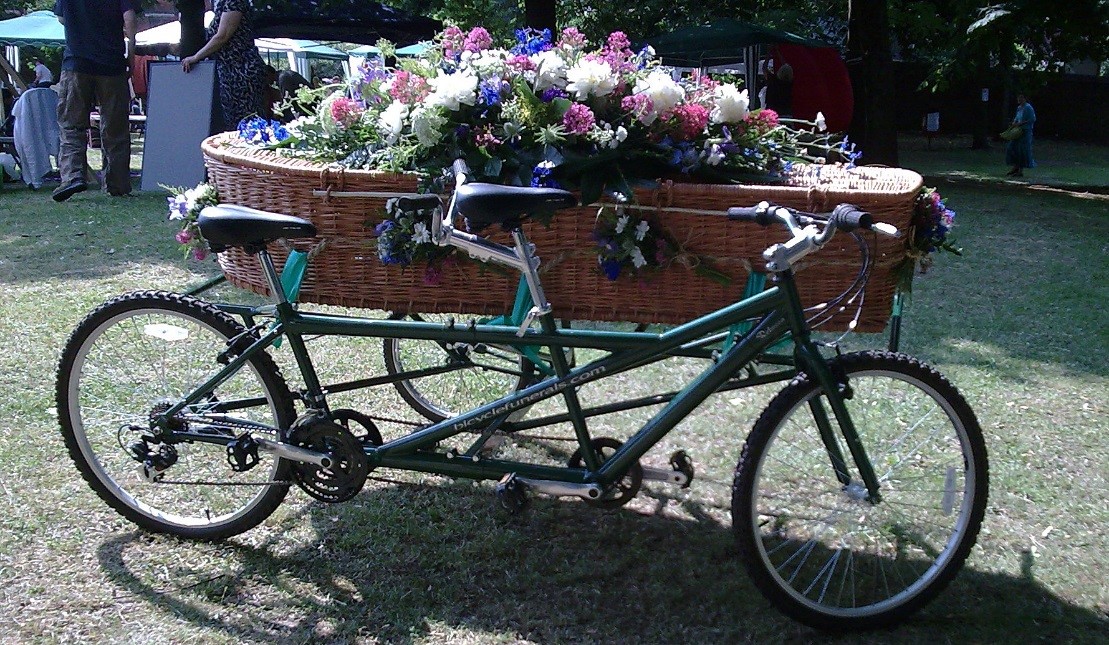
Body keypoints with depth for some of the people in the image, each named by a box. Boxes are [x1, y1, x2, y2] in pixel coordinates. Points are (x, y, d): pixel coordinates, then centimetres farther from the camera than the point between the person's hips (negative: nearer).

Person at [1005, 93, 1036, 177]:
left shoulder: (1028, 107, -12)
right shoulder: (1019, 108, 13)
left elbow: (1033, 119, -16)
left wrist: (1021, 123, -19)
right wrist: (1014, 122, 4)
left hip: (1026, 132, -9)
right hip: (1018, 131, 9)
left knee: (1022, 150, -6)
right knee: (1012, 148, 8)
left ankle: (1021, 171, -1)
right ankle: (1015, 167, 18)